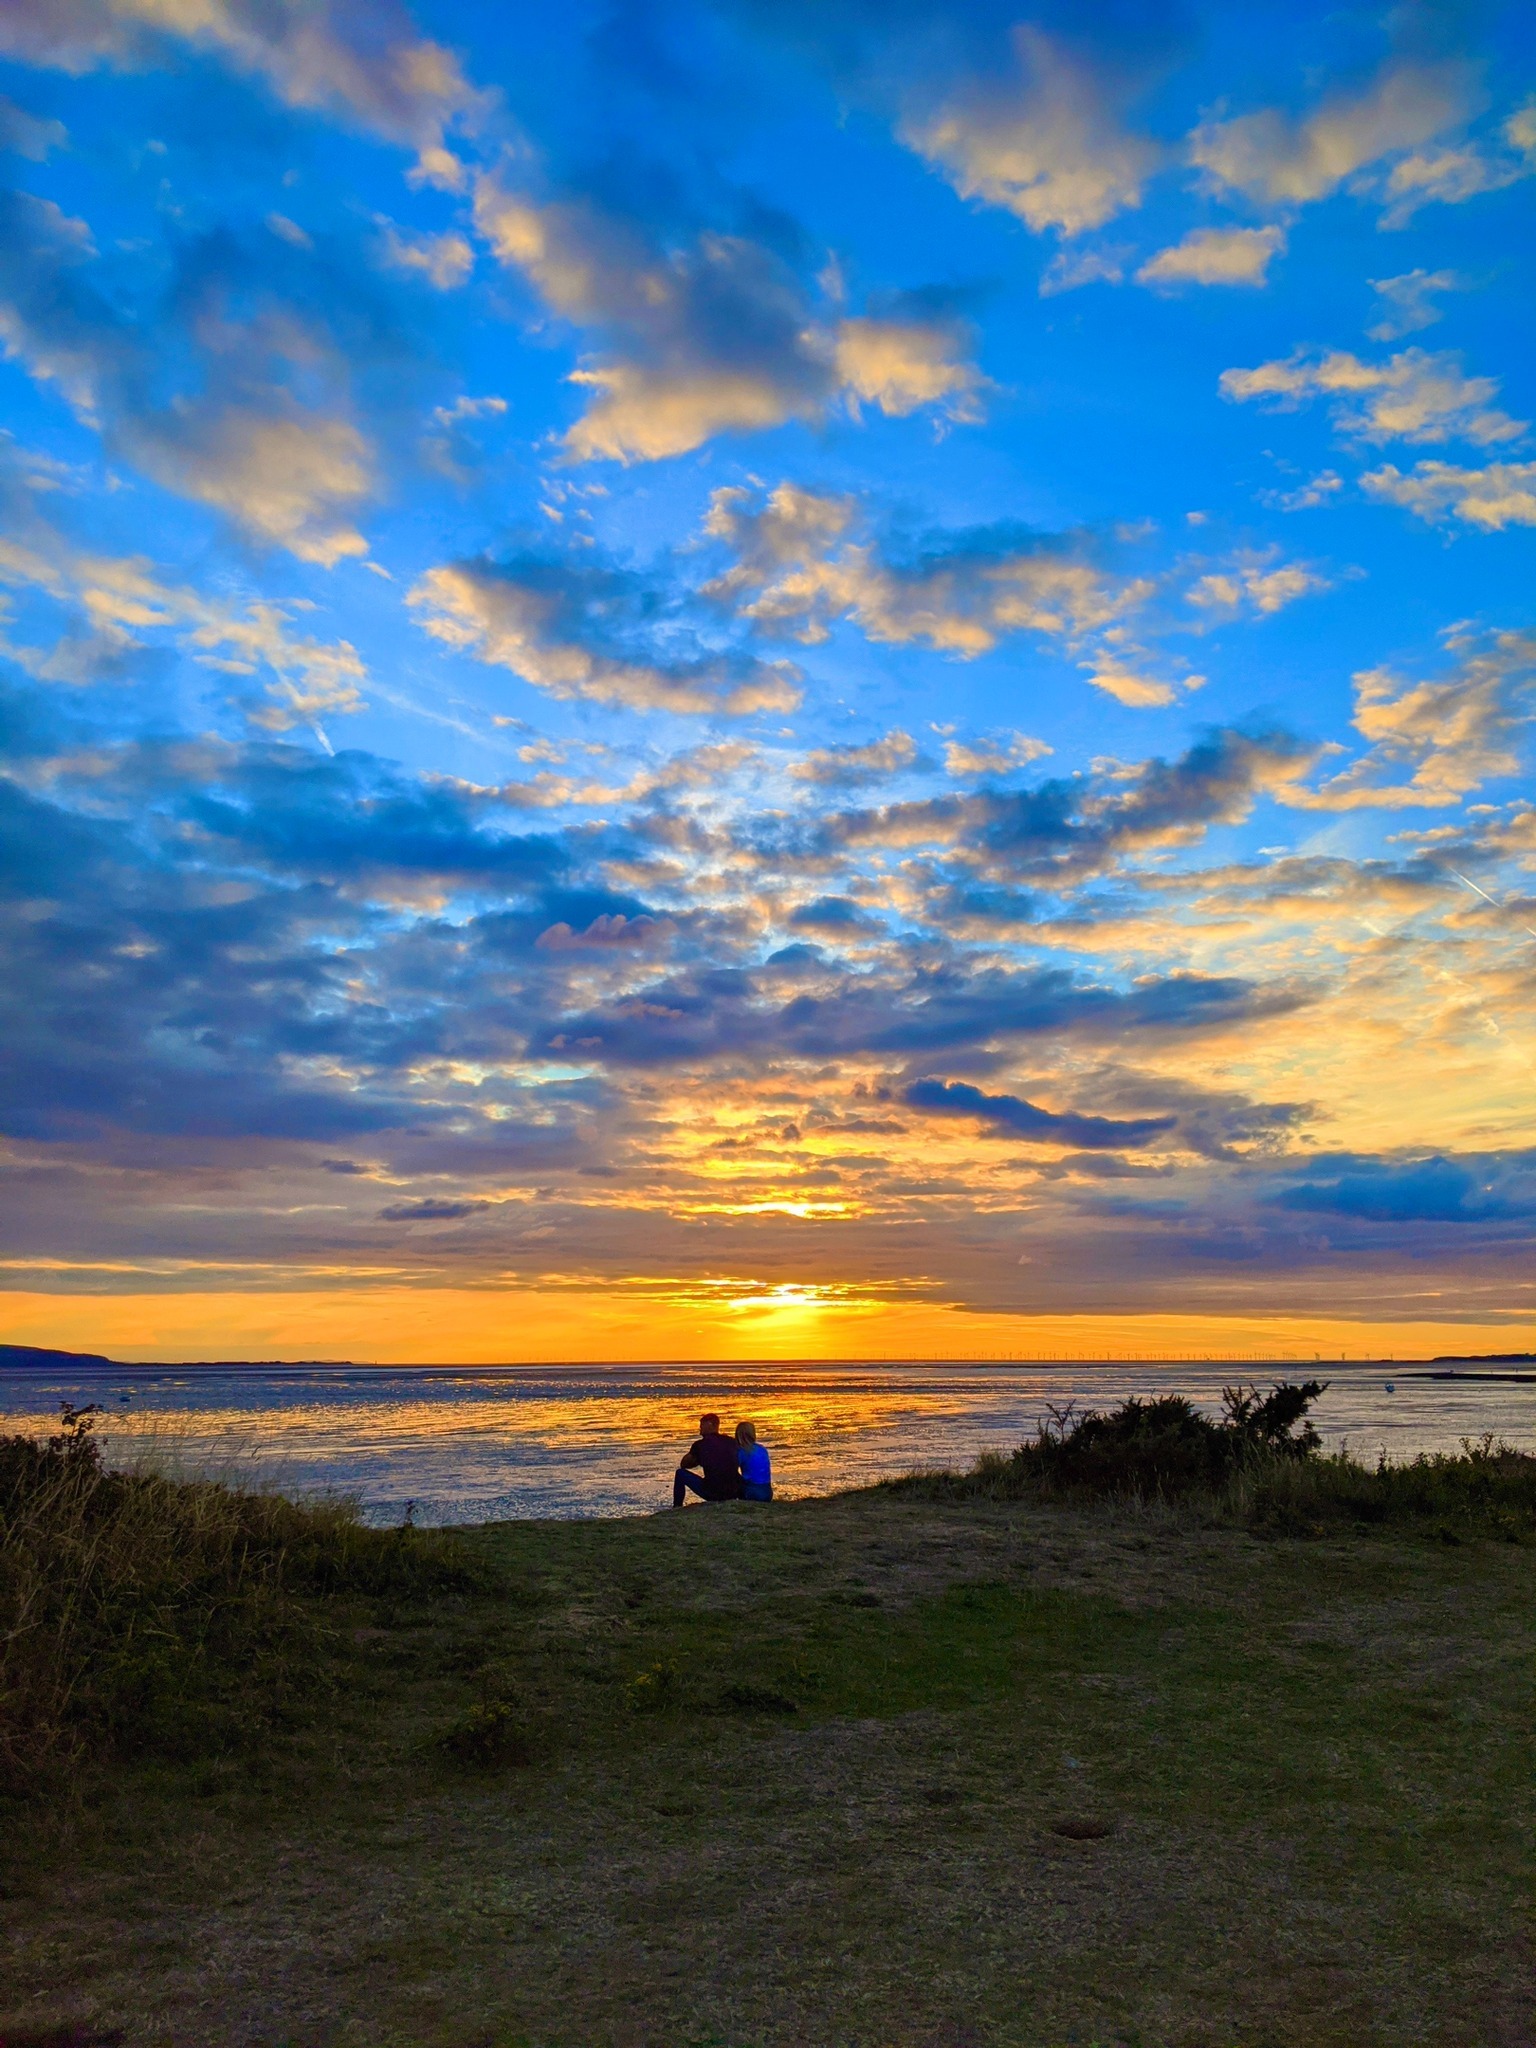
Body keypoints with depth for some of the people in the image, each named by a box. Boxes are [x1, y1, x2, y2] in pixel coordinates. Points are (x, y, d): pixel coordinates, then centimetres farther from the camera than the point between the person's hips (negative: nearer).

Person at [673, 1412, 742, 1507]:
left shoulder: (700, 1445, -4)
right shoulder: (732, 1442, 4)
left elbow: (684, 1464, 11)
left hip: (712, 1494, -3)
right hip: (733, 1494, 3)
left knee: (680, 1473, 15)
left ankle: (677, 1508, 15)